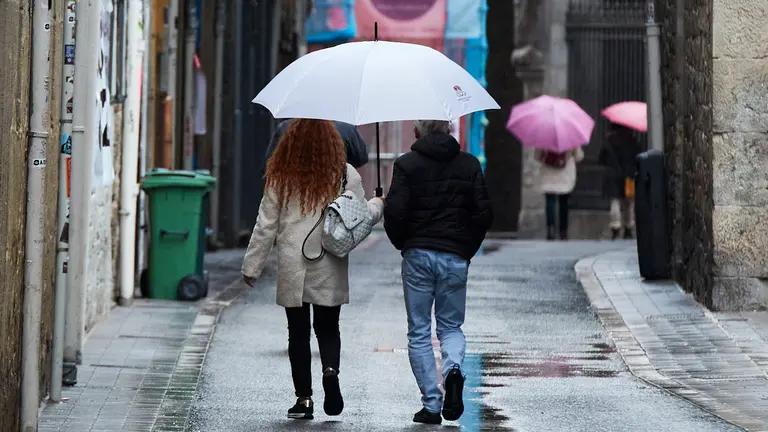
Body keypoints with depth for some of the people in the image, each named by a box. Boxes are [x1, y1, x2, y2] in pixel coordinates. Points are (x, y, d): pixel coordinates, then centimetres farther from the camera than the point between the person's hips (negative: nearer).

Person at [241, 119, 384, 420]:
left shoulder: (281, 177, 0)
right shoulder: (345, 175, -2)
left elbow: (266, 226, 1)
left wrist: (252, 267, 8)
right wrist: (378, 205, 27)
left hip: (292, 268, 0)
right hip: (330, 270, 0)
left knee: (298, 332, 7)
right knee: (328, 327, 13)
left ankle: (304, 398, 5)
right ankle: (331, 370, -15)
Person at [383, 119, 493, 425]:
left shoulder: (406, 164, -3)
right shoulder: (469, 165, 5)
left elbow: (395, 212, -11)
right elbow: (483, 213, 1)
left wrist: (402, 244, 7)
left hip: (417, 254, -2)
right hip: (455, 257, 2)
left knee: (419, 332, 6)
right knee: (451, 325, 16)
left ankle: (431, 405, 2)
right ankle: (453, 368, -16)